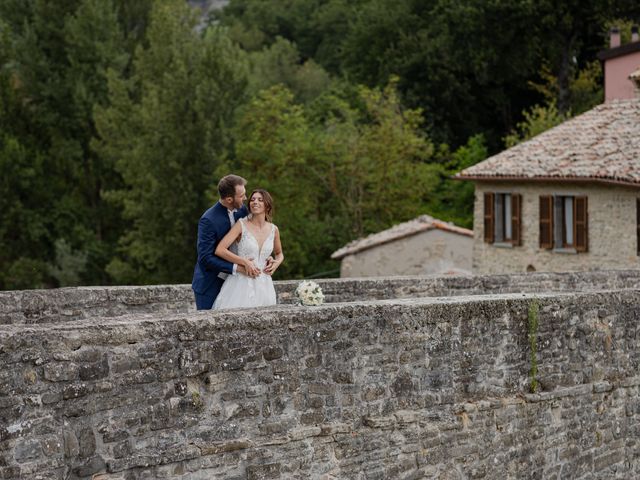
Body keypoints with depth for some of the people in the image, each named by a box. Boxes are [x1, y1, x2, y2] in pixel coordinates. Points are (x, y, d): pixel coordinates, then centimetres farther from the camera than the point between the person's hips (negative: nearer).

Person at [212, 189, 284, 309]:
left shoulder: (273, 230, 8)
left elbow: (279, 253, 27)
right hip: (241, 283, -3)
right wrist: (245, 262, -15)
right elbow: (219, 250, -11)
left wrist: (277, 262, 4)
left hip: (263, 285, 4)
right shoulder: (242, 225, -3)